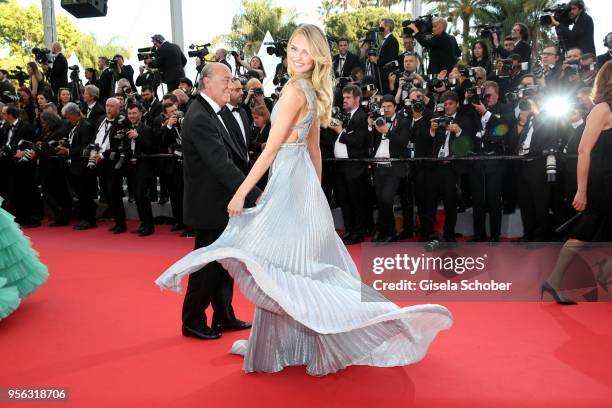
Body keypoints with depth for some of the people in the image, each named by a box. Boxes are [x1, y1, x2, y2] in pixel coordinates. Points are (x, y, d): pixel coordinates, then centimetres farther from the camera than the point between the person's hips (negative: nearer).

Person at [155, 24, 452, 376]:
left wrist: (242, 193, -15)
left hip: (288, 182, -9)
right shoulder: (315, 93, 13)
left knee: (280, 266, -1)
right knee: (302, 265, 15)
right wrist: (315, 190, 22)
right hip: (304, 183, 9)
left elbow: (272, 149, -18)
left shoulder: (294, 89, -15)